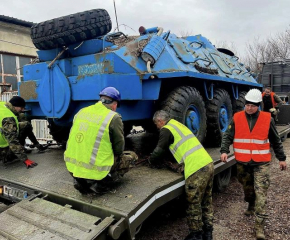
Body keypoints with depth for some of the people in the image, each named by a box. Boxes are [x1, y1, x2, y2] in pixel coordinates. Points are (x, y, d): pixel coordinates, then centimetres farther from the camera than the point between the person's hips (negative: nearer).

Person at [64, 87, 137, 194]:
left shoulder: (81, 111, 5)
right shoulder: (114, 118, -11)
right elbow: (119, 150, -3)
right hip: (95, 171, -6)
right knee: (131, 156, 17)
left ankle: (82, 181, 14)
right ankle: (100, 183, 1)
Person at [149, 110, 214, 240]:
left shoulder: (166, 130, -4)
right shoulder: (178, 124, 22)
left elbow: (159, 152, 0)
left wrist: (150, 161, 19)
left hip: (196, 169, -9)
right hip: (208, 164, 9)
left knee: (194, 204, 7)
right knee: (206, 201, 19)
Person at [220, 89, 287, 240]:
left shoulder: (267, 119, -3)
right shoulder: (236, 118, -2)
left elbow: (275, 141, 7)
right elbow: (227, 136, -3)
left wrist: (281, 158, 11)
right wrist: (224, 150, -19)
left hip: (261, 162, -2)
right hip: (242, 162, 2)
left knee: (261, 191, -6)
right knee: (247, 187, 20)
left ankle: (259, 225, -1)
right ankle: (251, 205, 49)